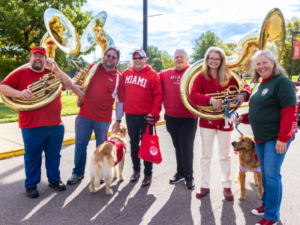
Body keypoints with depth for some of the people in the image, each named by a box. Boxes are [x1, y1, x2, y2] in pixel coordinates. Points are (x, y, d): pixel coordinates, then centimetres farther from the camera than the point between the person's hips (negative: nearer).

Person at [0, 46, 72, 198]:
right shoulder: (21, 73, 2)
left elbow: (69, 85, 1)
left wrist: (56, 69, -7)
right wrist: (19, 93, -21)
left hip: (56, 125, 4)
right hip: (32, 127, -3)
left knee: (54, 156, 16)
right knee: (32, 158, 10)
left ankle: (54, 180, 33)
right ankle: (31, 185, 26)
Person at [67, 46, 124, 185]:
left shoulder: (119, 78, -1)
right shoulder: (93, 68, 6)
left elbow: (120, 101, -1)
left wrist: (118, 120, -4)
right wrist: (75, 87, -7)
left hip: (103, 119, -2)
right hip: (84, 115, 2)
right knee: (80, 145, 9)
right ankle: (78, 173, 26)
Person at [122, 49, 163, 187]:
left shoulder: (152, 75, -6)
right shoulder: (126, 74, 7)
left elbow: (158, 96, -9)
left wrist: (153, 113, -13)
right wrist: (123, 108, 7)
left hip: (146, 116, -4)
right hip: (130, 115, 4)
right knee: (133, 143, 14)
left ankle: (148, 174, 17)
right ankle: (136, 170, 30)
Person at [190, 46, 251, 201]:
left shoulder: (228, 77, 1)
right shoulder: (201, 77, -5)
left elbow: (244, 87, 5)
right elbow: (193, 95, -18)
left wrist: (243, 94, -18)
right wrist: (211, 100, -33)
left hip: (225, 120, 1)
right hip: (207, 120, -1)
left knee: (225, 155, 11)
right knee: (206, 154, 10)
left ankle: (227, 186, 27)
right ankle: (205, 185, 23)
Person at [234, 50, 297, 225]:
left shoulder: (282, 81, -12)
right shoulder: (261, 84, 14)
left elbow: (290, 112, -19)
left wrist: (283, 138, -22)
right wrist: (243, 118, 5)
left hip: (276, 138, -8)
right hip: (261, 137, 8)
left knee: (272, 174, -3)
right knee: (265, 173, 15)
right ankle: (267, 204, 31)